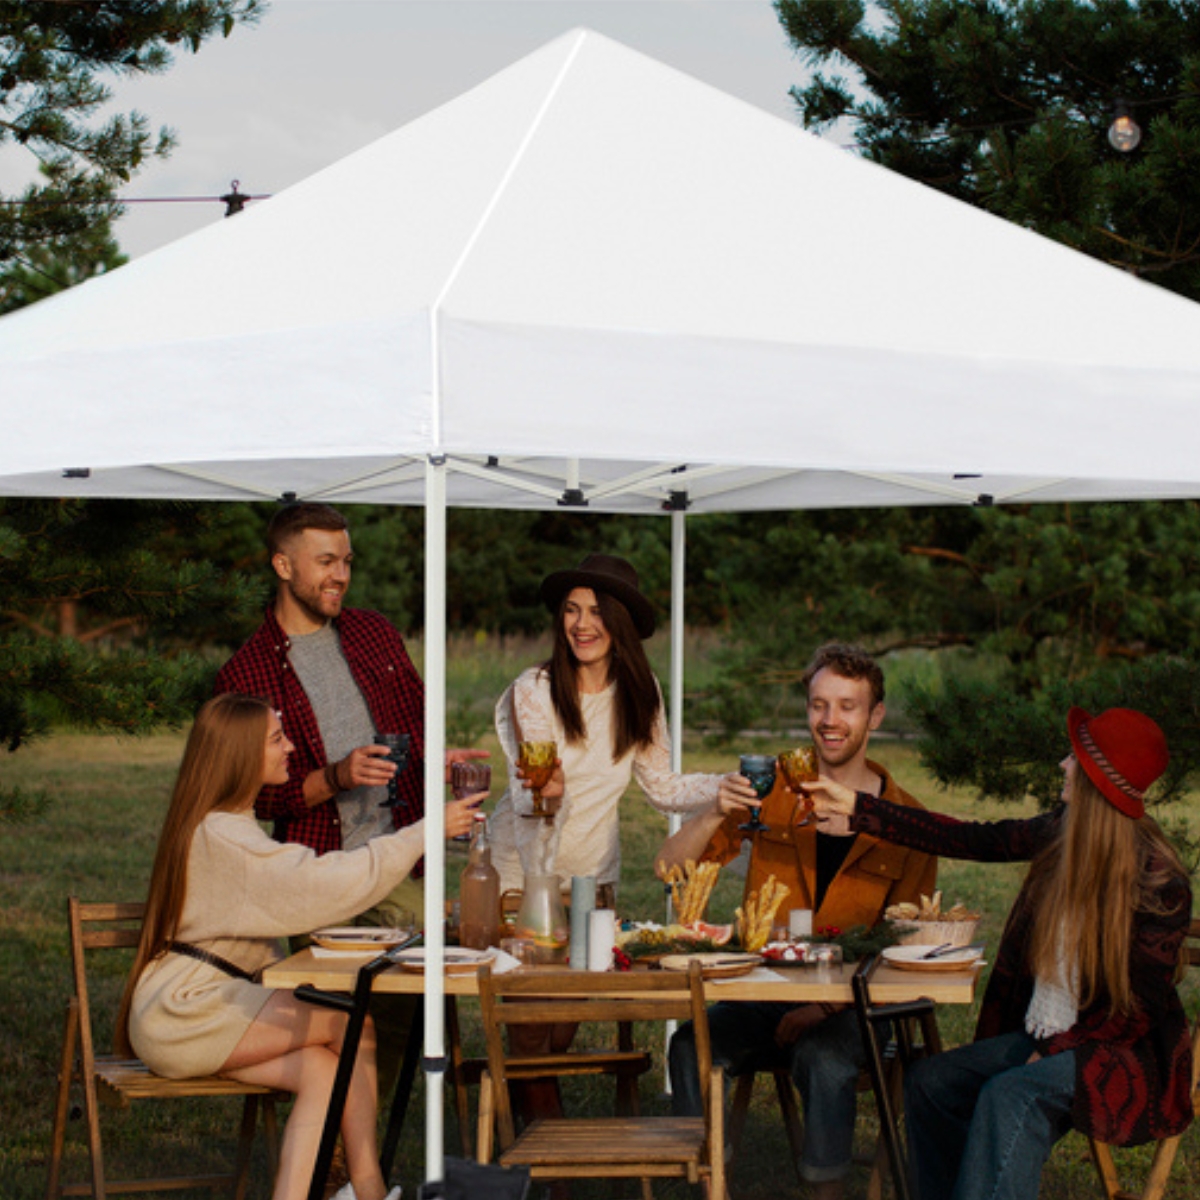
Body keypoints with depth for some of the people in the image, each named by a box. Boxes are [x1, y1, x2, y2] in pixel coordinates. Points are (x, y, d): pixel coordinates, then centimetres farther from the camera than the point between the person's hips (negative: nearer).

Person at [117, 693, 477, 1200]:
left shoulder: (233, 825, 18)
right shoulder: (220, 835, -17)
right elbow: (323, 883, -25)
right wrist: (424, 832, -23)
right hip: (181, 1013, -10)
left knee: (324, 1070, -13)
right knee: (353, 1024, -17)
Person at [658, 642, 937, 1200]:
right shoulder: (772, 790, 7)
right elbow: (670, 869, 2)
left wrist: (824, 1008, -12)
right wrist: (717, 814, -18)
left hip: (850, 1008, -2)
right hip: (761, 996, 2)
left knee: (824, 1060, -35)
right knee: (690, 1046, -28)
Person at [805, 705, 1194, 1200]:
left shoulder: (1158, 881, -18)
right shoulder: (1059, 835, 0)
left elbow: (1141, 1005, -15)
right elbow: (969, 840, 9)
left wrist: (1054, 1050, -21)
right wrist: (857, 808, 10)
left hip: (1123, 1052, -7)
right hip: (1047, 1036, 7)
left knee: (1009, 1095, -32)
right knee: (930, 1081, -9)